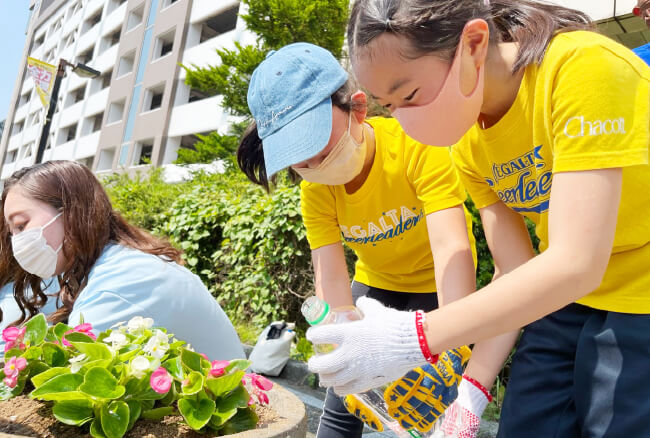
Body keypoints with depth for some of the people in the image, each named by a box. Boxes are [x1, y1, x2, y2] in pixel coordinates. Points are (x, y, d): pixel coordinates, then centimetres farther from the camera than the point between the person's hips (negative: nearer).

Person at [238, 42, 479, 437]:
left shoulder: (416, 143, -30)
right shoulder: (315, 188, -17)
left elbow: (452, 248, -41)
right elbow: (331, 278, -23)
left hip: (434, 283, -3)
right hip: (375, 281, 4)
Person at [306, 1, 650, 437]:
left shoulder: (583, 67, -25)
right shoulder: (468, 143, -6)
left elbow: (577, 264, -31)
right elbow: (515, 273, -5)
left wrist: (414, 337, -33)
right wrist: (473, 387, -12)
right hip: (564, 298, 5)